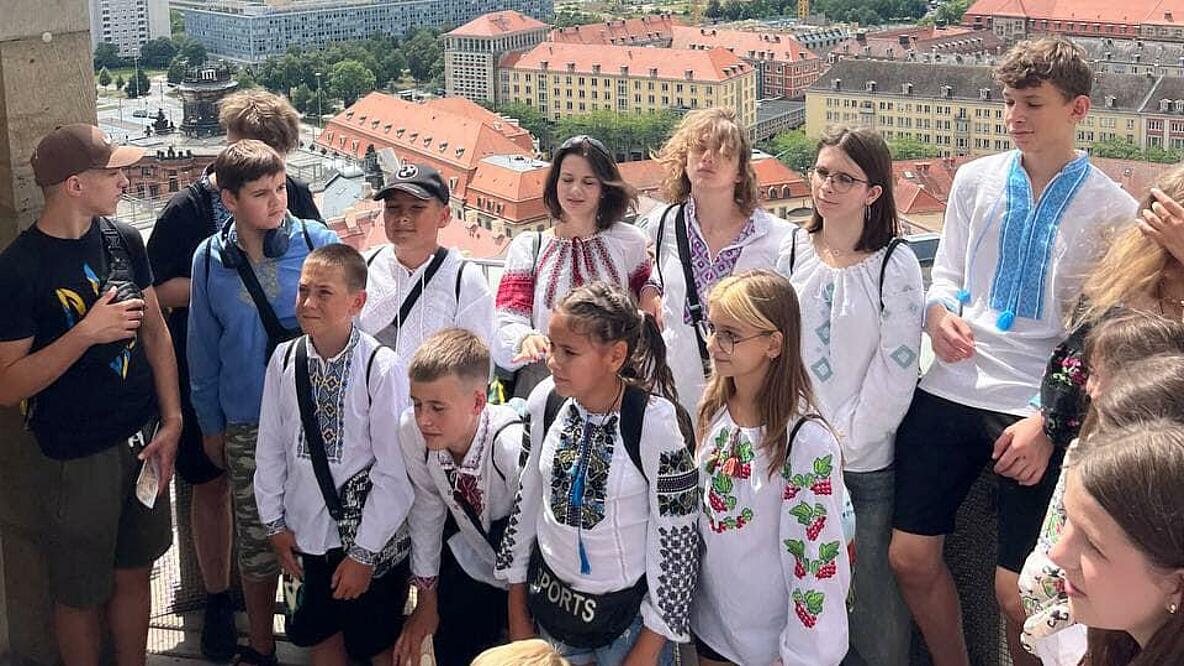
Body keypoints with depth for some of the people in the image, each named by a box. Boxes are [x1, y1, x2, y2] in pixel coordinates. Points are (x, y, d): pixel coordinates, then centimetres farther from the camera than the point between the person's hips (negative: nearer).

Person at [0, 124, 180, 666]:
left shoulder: (123, 239, 1)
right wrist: (86, 332, -26)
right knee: (80, 595, 10)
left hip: (143, 439, 5)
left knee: (134, 575, 17)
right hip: (76, 458, -5)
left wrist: (172, 420, -1)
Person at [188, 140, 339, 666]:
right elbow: (203, 349, 9)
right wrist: (210, 424, 13)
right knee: (256, 539, 12)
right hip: (247, 426, 2)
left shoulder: (317, 242, -9)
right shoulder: (210, 259, -1)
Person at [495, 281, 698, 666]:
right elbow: (525, 500, 4)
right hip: (550, 599, 4)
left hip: (629, 611, -4)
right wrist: (517, 616, 9)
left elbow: (675, 540, -14)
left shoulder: (656, 424, -21)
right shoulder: (545, 400, -8)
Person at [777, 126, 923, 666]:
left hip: (867, 459, -3)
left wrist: (848, 439, -11)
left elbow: (896, 369, -11)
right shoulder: (792, 251, 3)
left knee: (875, 577, 4)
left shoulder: (896, 264, -9)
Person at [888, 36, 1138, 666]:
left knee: (1017, 594, -2)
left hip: (1040, 412, -4)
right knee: (911, 558, 8)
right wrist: (938, 313, -8)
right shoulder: (975, 179, 6)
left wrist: (1049, 422, -12)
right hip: (949, 393, 4)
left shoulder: (1113, 211, -4)